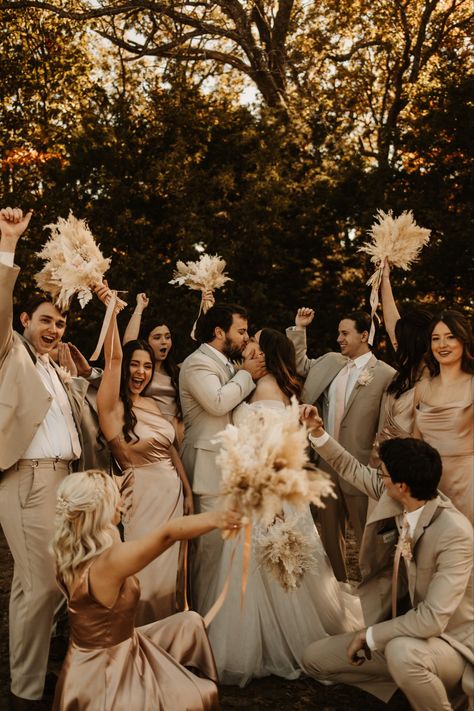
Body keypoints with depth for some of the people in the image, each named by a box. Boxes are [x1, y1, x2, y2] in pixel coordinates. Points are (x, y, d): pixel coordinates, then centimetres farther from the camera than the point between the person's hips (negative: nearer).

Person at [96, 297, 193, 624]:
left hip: (173, 492, 6)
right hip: (143, 494, -6)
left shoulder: (152, 404, 8)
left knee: (170, 571, 15)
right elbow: (113, 357, -24)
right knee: (146, 575, 2)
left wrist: (188, 491, 10)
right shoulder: (113, 406, -11)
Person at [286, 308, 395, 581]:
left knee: (367, 536, 9)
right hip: (326, 463, 6)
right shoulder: (330, 361, 7)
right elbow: (301, 364, 22)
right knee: (330, 533, 18)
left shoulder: (386, 374, -11)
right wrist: (299, 329, 12)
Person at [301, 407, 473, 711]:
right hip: (405, 627, 7)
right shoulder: (399, 498, -11)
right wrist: (318, 432, 0)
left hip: (449, 642, -7)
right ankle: (416, 680, 12)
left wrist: (370, 635, -22)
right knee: (315, 659, 6)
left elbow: (433, 619, -32)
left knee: (402, 652, -40)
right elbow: (354, 469, 7)